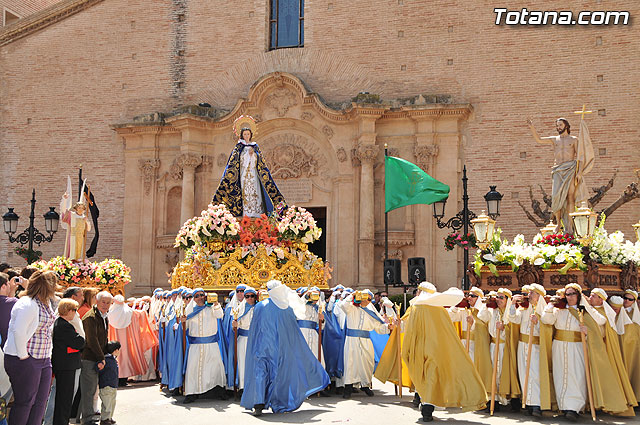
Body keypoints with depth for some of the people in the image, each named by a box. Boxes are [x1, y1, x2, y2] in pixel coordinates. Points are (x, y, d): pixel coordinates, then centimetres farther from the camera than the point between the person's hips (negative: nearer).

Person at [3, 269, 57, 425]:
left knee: (40, 402, 10)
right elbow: (19, 331, -26)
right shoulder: (28, 304, -18)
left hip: (44, 359, 9)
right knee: (25, 402, 0)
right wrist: (23, 355, -21)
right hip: (25, 360, -9)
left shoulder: (46, 303, 11)